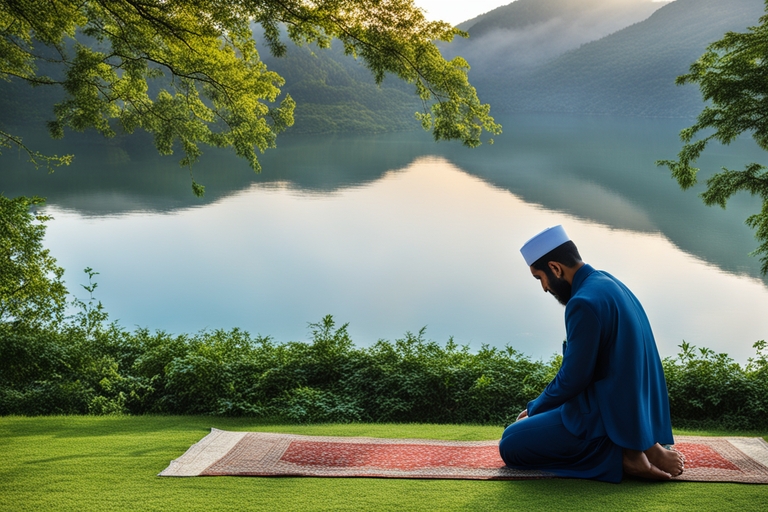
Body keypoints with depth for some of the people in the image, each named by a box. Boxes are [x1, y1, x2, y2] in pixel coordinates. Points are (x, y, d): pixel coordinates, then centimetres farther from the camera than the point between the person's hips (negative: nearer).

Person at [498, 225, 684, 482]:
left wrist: (534, 409, 0)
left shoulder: (585, 302, -22)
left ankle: (619, 456, -8)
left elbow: (573, 378, -18)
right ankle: (635, 446, 9)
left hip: (607, 418, -9)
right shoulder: (607, 282, 7)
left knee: (510, 444, -2)